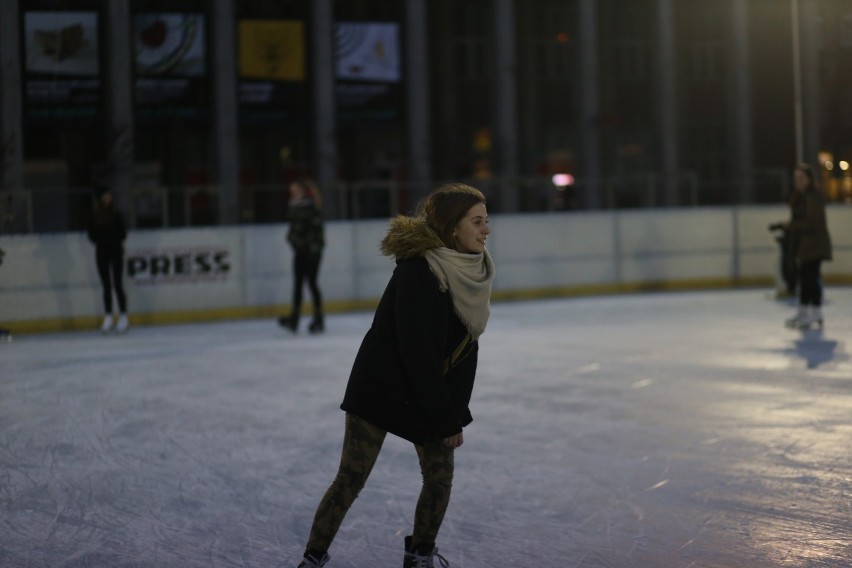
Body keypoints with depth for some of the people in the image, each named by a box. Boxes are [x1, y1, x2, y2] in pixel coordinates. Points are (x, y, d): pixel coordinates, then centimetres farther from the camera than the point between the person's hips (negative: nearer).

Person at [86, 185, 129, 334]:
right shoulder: (93, 217, 2)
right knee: (106, 287, 5)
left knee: (118, 285, -5)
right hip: (102, 253, 2)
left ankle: (123, 317, -1)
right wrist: (102, 241, -9)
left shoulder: (116, 214, -1)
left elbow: (122, 234, -1)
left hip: (116, 251, -2)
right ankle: (108, 318, 8)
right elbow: (92, 236, 3)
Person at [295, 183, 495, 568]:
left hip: (435, 392, 7)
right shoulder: (417, 271, -26)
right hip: (381, 387, -7)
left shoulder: (471, 272, -4)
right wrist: (445, 420, -19)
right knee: (351, 479, -2)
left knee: (440, 476, 6)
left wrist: (455, 413, 2)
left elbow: (465, 350, 5)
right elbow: (416, 352, -25)